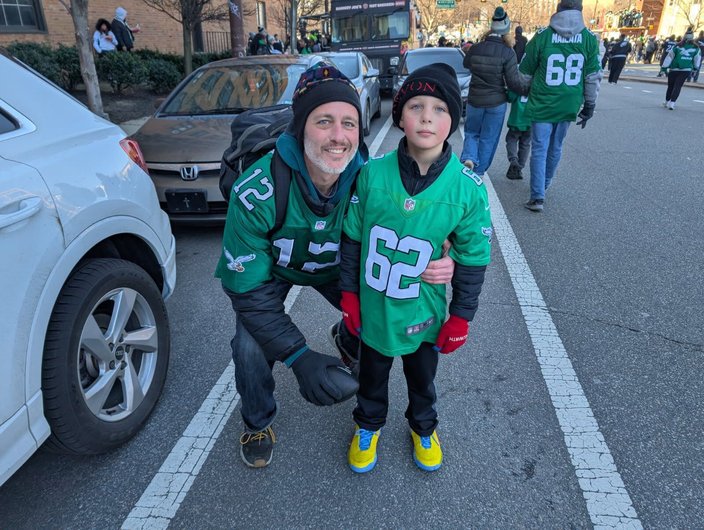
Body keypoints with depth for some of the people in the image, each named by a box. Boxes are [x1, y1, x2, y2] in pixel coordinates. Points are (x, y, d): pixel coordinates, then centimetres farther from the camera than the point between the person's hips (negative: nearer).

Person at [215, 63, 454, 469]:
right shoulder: (257, 192, -38)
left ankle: (346, 341, 29)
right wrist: (300, 357, -37)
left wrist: (431, 264, -40)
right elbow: (248, 291, -30)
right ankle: (258, 422, 14)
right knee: (252, 347, -20)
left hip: (334, 265, 3)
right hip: (271, 268, -2)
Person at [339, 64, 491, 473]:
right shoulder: (372, 173, -15)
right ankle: (369, 425, 54)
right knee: (372, 374, 24)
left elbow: (473, 259, -8)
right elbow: (352, 238, -4)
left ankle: (424, 427, 56)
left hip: (424, 313, 0)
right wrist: (349, 293, 0)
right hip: (373, 308, 1)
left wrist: (461, 317, -3)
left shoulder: (468, 187, -18)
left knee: (422, 377, 25)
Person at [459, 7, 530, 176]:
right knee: (488, 139, 12)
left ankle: (468, 157, -8)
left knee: (471, 132, 20)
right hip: (496, 102, -2)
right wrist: (528, 91, 1)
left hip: (475, 100, 2)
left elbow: (466, 64, 17)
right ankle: (477, 172, 18)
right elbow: (513, 81, -13)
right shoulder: (507, 52, -13)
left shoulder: (475, 48, -5)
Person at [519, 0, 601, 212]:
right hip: (569, 105, 3)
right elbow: (593, 77, 3)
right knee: (555, 148, 18)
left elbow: (525, 71, 2)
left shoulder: (542, 36, -6)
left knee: (539, 149, 0)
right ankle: (543, 185, 34)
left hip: (542, 103, -3)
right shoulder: (590, 39, -1)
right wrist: (590, 105, 13)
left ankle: (537, 196, -8)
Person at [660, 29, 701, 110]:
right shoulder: (696, 48, 3)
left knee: (671, 86, 13)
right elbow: (697, 61, 10)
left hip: (674, 69, 0)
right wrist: (695, 69, 25)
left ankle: (667, 102, 21)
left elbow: (669, 57, -2)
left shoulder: (677, 46, -2)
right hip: (686, 70, 0)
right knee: (677, 86, 1)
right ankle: (672, 103, -12)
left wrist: (664, 68, 2)